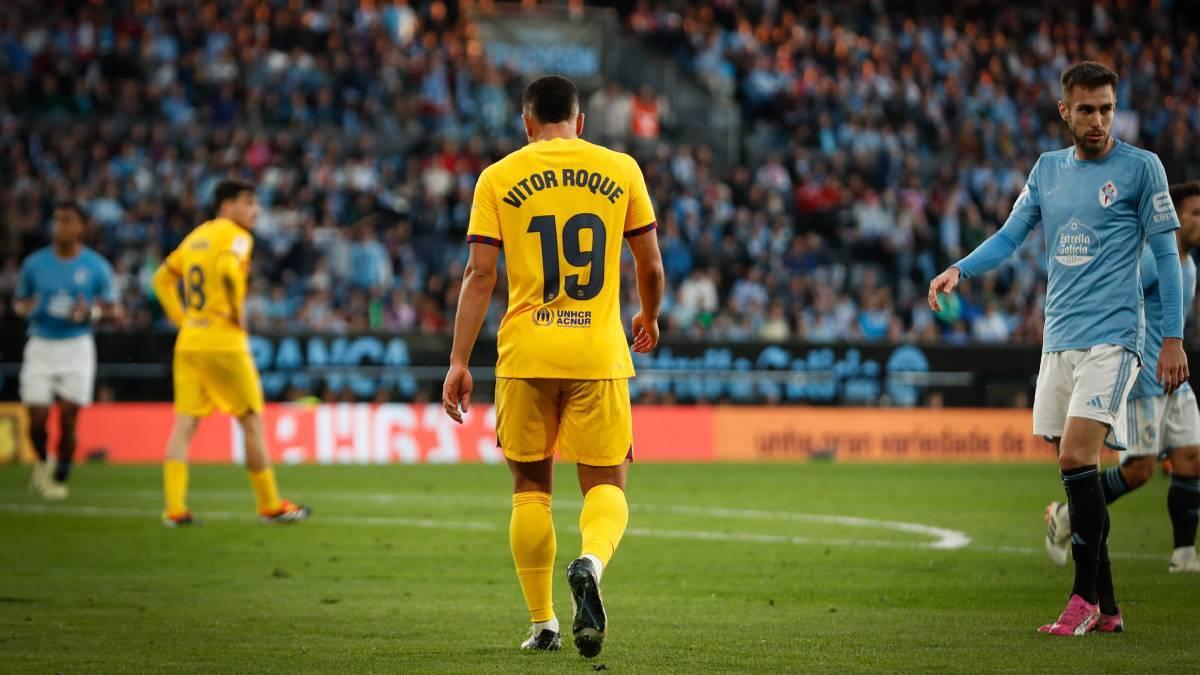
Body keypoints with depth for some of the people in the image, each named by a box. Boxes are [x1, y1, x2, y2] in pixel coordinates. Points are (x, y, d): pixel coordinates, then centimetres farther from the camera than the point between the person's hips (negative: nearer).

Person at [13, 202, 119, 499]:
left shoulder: (96, 267, -1)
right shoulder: (34, 263, 3)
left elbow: (113, 310, 3)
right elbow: (19, 302, 14)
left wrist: (92, 312, -18)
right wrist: (26, 307, -11)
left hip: (77, 347, -1)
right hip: (40, 346, 1)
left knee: (68, 418, -5)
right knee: (37, 418, -3)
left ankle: (60, 477, 14)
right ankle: (42, 462, 28)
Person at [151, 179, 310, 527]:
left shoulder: (196, 236, 17)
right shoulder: (235, 236, -7)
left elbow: (163, 278, 22)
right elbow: (227, 267, -28)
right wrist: (238, 311, -17)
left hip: (188, 342, 7)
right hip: (225, 343, -7)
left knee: (184, 424, 3)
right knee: (252, 421, 4)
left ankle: (174, 508, -4)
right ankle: (269, 506, 11)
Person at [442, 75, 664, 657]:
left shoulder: (498, 178, 3)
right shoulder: (620, 170, 5)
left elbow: (479, 274, -3)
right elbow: (651, 266, 9)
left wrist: (459, 361, 0)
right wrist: (649, 319, 29)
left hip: (526, 355, 0)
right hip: (599, 354, 0)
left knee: (530, 488, 14)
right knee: (606, 485, 7)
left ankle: (543, 625, 14)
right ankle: (590, 562, -25)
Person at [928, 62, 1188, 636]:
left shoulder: (1140, 167, -2)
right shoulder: (1048, 168, 13)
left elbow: (1165, 253, -1)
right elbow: (1010, 235, 13)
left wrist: (1173, 339, -5)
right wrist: (959, 270, -6)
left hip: (1110, 337, -6)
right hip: (1058, 339, 6)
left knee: (1076, 457, -18)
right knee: (1075, 468, 5)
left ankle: (1085, 598, -11)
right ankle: (1105, 608, 11)